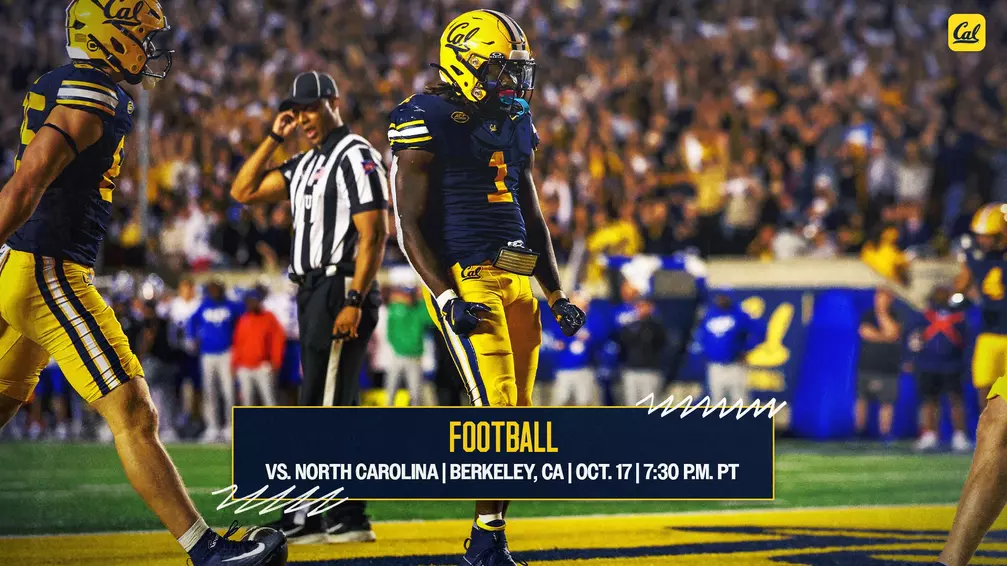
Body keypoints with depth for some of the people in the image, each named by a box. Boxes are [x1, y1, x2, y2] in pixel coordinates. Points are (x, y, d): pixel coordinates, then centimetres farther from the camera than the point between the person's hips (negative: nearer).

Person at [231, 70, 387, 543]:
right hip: (312, 292, 10)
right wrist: (274, 138, 12)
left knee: (322, 407, -11)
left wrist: (353, 302, -23)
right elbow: (242, 191, 19)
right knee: (335, 408, 9)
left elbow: (373, 235, -16)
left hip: (342, 288, -10)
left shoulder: (356, 157, -9)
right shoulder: (306, 164, 19)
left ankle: (307, 517, -13)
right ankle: (346, 520, 11)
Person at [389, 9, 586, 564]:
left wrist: (557, 294, 19)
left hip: (517, 282, 8)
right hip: (465, 281, -8)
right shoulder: (427, 123, -7)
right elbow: (410, 226, -10)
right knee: (495, 410, -16)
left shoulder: (513, 124, 16)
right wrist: (447, 299, -19)